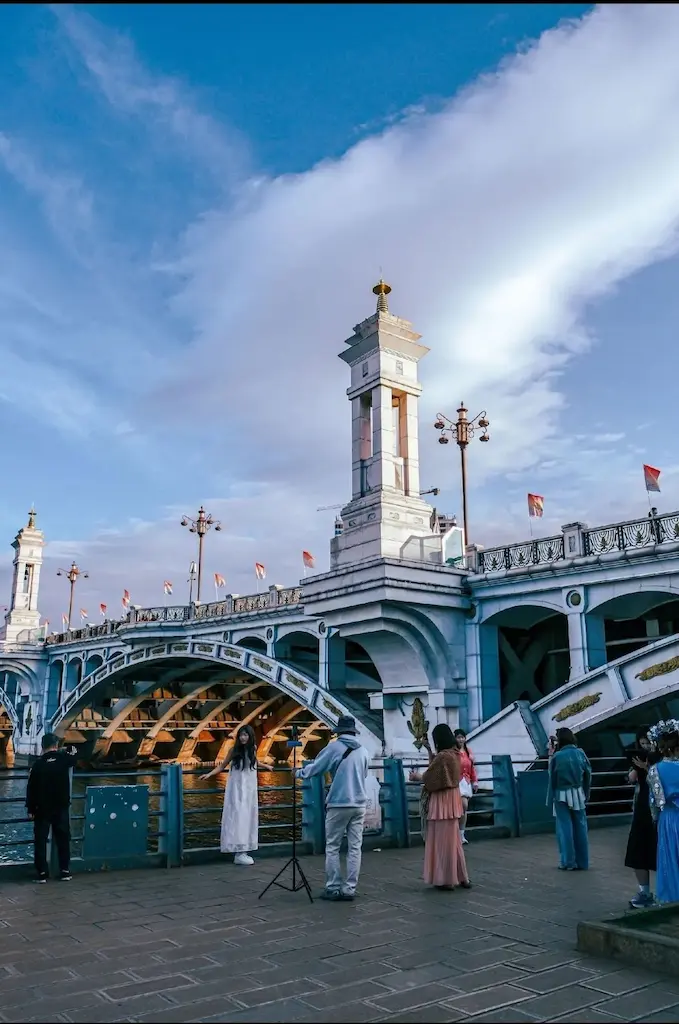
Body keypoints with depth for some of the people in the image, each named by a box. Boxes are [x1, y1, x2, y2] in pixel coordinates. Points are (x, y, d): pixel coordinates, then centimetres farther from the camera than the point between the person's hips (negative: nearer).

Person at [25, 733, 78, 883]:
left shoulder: (38, 764, -10)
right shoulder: (63, 758, -6)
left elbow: (31, 788, -7)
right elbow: (74, 756, 18)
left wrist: (30, 809, 0)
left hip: (42, 809, -2)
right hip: (62, 808, 2)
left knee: (40, 840, 7)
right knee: (63, 839, 11)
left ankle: (42, 873, 5)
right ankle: (65, 871, 14)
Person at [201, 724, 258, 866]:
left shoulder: (253, 748, 2)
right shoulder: (234, 750, -7)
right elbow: (222, 766, 2)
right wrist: (209, 774, -11)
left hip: (250, 789, 4)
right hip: (236, 788, -4)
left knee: (248, 818, 3)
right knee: (238, 818, -9)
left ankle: (244, 850, 9)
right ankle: (238, 854, -9)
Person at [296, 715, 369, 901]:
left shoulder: (334, 747, -6)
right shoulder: (364, 751, 6)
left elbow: (315, 767, 1)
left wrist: (299, 773, 19)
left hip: (338, 805, -4)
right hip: (359, 805, 4)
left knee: (332, 847, 6)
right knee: (355, 848, 7)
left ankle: (333, 888, 6)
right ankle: (350, 888, 7)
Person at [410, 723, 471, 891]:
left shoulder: (443, 756, -21)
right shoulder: (454, 754, 6)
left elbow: (428, 778, -15)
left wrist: (416, 777, 4)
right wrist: (429, 750, 19)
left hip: (442, 802, -9)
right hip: (451, 799, 9)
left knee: (443, 840, 0)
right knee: (452, 840, 16)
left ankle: (447, 879, 7)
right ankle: (460, 877, 21)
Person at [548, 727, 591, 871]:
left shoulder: (557, 756, -13)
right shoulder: (580, 753, -4)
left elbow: (552, 777, -8)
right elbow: (588, 774, 3)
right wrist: (586, 793, 14)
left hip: (562, 796, -3)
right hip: (578, 794, 3)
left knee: (565, 828, 4)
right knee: (580, 827, 10)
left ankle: (568, 862, 8)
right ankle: (582, 862, 16)